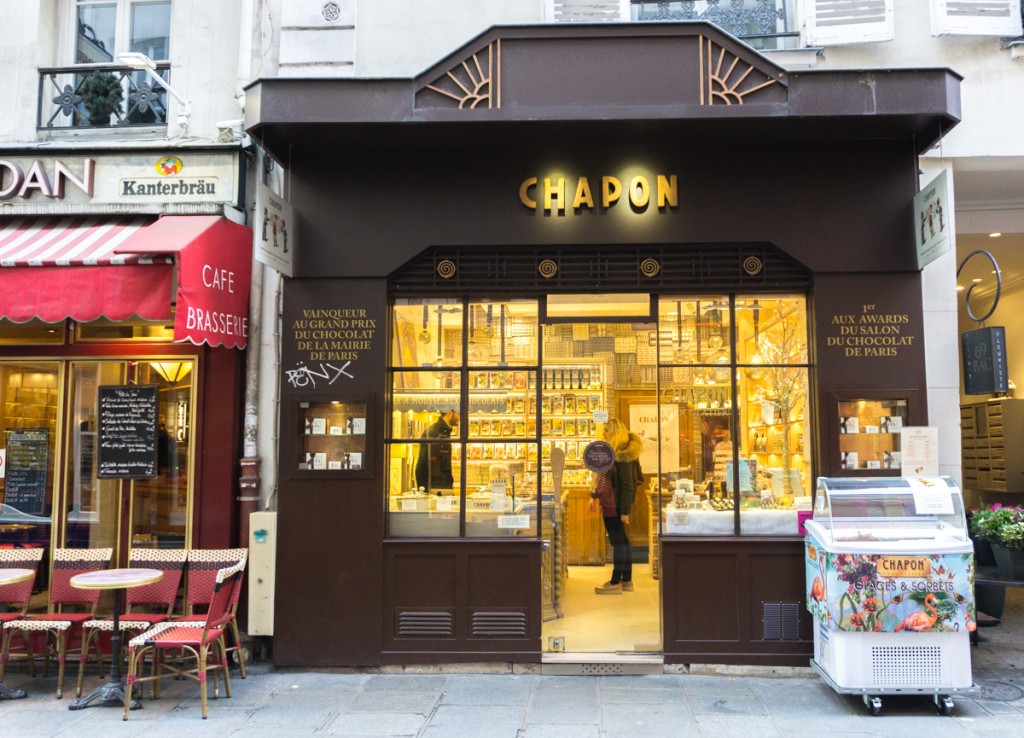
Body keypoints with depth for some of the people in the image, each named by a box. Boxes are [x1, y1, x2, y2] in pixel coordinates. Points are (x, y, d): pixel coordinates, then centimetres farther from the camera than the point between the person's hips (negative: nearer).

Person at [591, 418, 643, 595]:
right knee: (622, 540, 13)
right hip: (612, 504, 10)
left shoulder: (623, 455, -16)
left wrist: (625, 511, -20)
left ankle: (615, 583, 2)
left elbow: (627, 486, -18)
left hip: (616, 506, -10)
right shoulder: (614, 452, 14)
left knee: (618, 541, -4)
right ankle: (626, 580, 20)